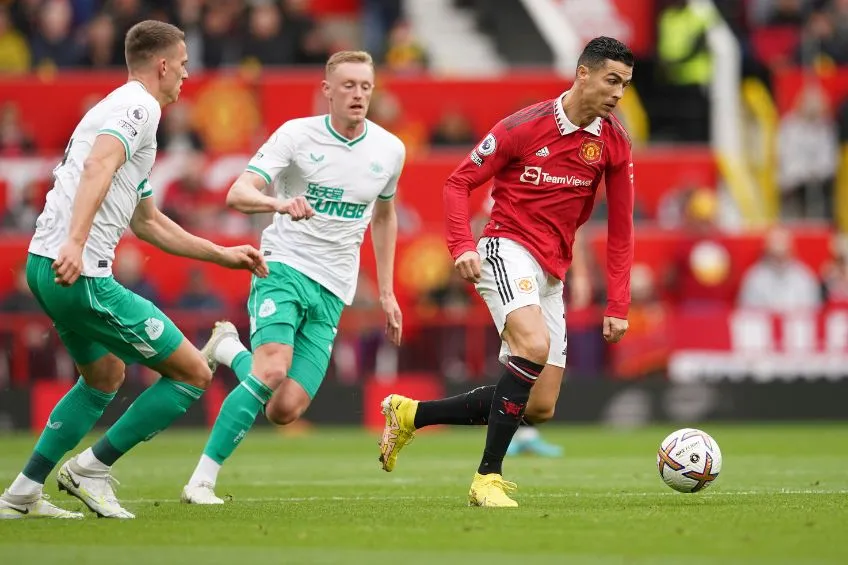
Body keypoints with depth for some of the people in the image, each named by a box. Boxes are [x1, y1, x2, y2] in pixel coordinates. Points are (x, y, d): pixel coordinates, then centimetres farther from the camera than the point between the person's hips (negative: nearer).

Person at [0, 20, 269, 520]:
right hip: (78, 272, -10)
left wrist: (223, 255, 36)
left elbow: (147, 221, 34)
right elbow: (97, 167, -25)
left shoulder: (124, 107, 26)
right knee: (193, 374, -4)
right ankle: (92, 469, 2)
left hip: (47, 266, 10)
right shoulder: (137, 106, -5)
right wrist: (75, 242, -37)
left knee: (105, 375, 31)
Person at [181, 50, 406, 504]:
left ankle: (230, 350, 19)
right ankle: (202, 480, -19)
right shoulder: (296, 134, -6)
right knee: (272, 370, -29)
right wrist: (279, 203, -35)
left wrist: (386, 292, 21)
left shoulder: (389, 150, 6)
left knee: (285, 410, -11)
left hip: (331, 293, 4)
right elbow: (237, 194, -14)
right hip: (284, 267, -4)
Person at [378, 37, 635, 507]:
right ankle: (487, 479, -27)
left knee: (540, 408, 3)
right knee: (534, 345, -33)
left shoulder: (614, 143, 3)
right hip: (507, 250, -6)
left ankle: (411, 414, 16)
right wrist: (462, 247, -18)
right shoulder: (524, 127, -10)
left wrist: (617, 306, 1)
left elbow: (620, 229, 7)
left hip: (551, 274, 6)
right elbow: (459, 182, -3)